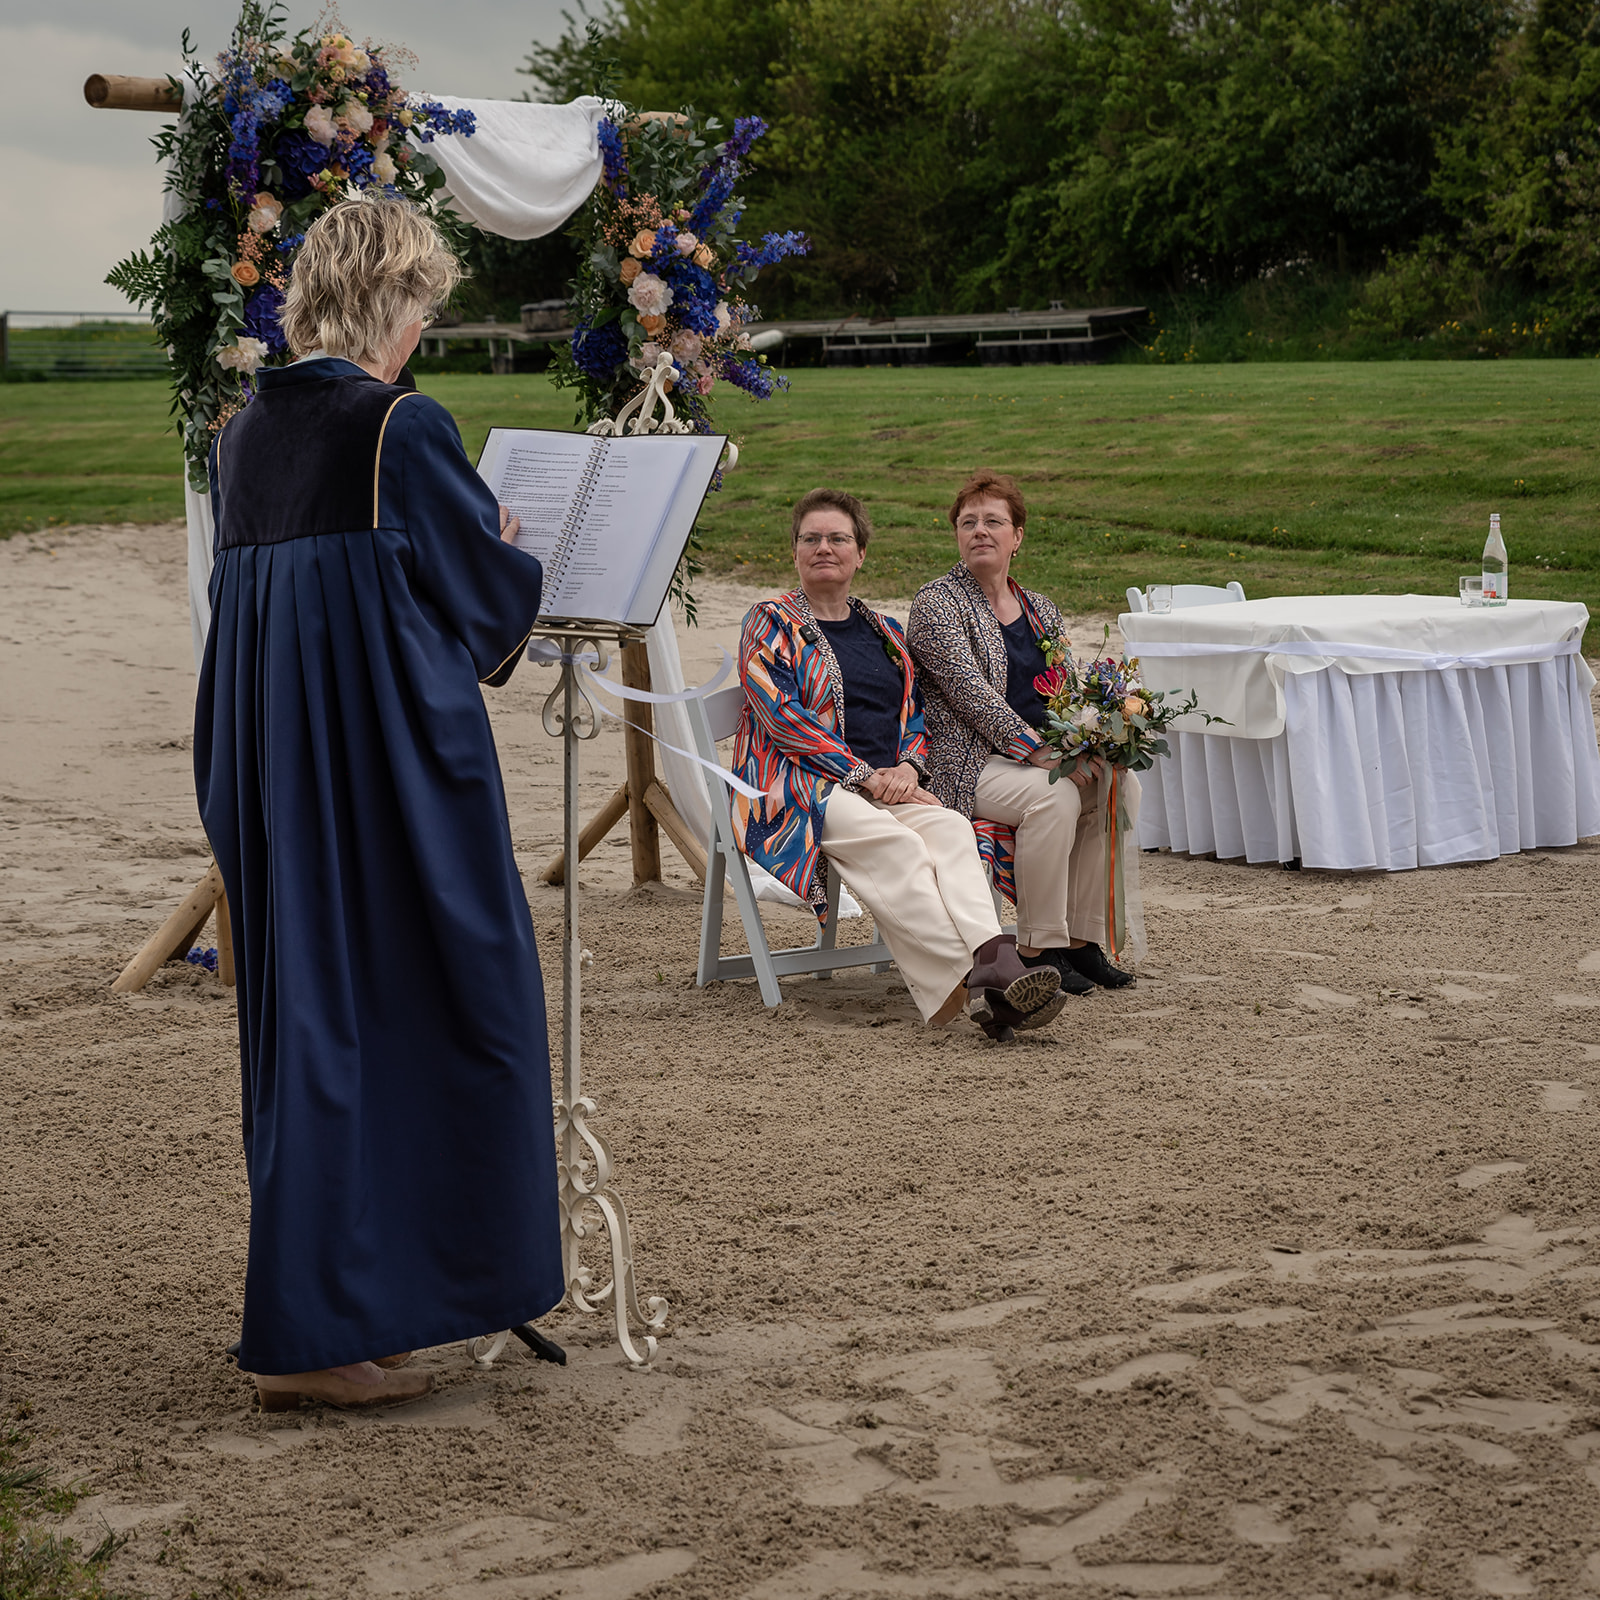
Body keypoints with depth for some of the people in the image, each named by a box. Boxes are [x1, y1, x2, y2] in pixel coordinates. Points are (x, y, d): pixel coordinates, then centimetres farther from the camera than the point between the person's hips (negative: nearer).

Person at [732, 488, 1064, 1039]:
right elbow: (781, 714, -5)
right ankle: (974, 983, -50)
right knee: (893, 844, -35)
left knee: (949, 828, -30)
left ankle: (993, 960, -53)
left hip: (887, 787, 4)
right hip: (801, 786, -4)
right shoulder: (771, 623, 8)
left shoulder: (885, 632, 24)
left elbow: (915, 716, 24)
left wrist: (907, 767, -1)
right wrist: (864, 775, -14)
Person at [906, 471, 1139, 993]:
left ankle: (1082, 939, -13)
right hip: (968, 762, -6)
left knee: (1122, 783, -19)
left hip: (1045, 752, 6)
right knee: (1054, 794, -32)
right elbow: (971, 693, -15)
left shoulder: (1041, 611, 17)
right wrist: (1039, 751, -24)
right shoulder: (937, 603, -4)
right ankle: (1038, 948, -22)